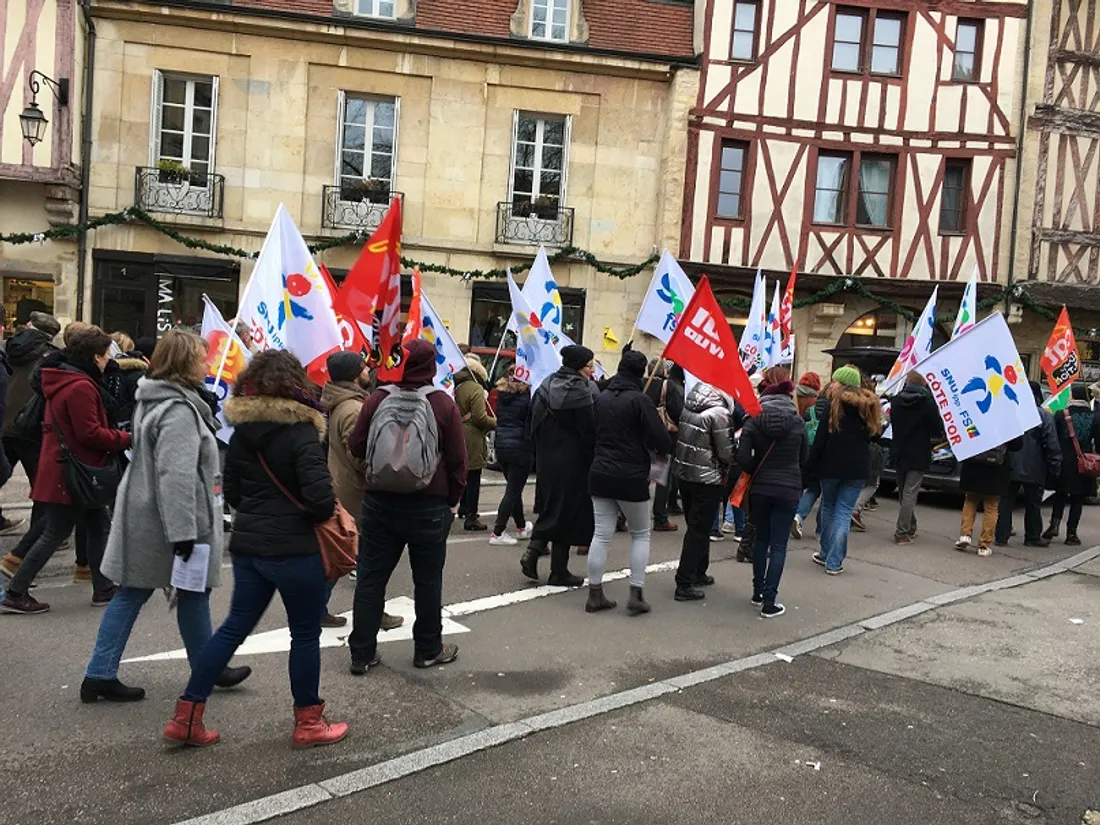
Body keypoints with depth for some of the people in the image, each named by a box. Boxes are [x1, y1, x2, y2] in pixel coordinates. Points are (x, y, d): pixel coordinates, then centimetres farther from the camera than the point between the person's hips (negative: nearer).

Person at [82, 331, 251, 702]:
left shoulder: (154, 401, 11)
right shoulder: (179, 411, -22)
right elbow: (175, 476, -28)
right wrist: (183, 532, -29)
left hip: (142, 516, 9)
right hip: (167, 519, -9)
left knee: (131, 592, 11)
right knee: (193, 593, 7)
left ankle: (100, 675, 14)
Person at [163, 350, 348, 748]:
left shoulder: (241, 431, 4)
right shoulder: (300, 432, -16)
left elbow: (231, 492, 12)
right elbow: (319, 496, -24)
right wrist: (328, 512, -3)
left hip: (247, 545, 6)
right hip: (294, 549, -6)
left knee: (235, 626, 16)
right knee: (305, 634, 8)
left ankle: (187, 716, 19)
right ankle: (308, 722, 21)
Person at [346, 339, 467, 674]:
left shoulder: (378, 399, -4)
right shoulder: (443, 404, -8)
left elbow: (356, 446, 2)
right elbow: (457, 460, -6)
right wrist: (452, 500, 6)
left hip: (379, 502, 2)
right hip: (428, 505, -2)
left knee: (371, 577, 10)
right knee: (427, 580, 11)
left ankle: (362, 653, 15)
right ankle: (428, 650, 21)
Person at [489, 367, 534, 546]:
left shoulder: (502, 394, 4)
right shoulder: (527, 396, -13)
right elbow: (532, 422, -9)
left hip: (501, 446, 6)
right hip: (520, 448, -6)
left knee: (514, 488, 19)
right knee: (513, 491, 0)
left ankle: (521, 527, 33)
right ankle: (498, 533, -3)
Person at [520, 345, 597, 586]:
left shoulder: (546, 386, 5)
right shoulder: (584, 392, -16)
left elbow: (535, 424, 8)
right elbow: (591, 431, -16)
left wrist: (542, 452, 14)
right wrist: (592, 457, -4)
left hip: (546, 460, 6)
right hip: (574, 462, -6)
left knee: (550, 507, 20)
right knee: (567, 512, 4)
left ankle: (533, 551, 2)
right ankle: (559, 572, 11)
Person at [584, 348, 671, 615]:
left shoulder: (602, 397, 6)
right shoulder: (640, 400, -12)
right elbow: (661, 439, -14)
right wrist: (661, 449, 7)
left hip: (600, 473, 5)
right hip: (631, 477, -5)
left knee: (601, 534, 8)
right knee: (640, 534, 11)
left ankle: (595, 594, 11)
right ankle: (636, 594, 6)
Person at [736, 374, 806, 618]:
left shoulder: (754, 421, -5)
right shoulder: (798, 422, -1)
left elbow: (742, 458, -12)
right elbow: (804, 457, 7)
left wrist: (757, 471, 5)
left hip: (760, 488, 1)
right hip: (788, 489, -1)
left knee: (761, 539, 18)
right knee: (778, 545, 2)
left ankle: (758, 591, 26)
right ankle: (769, 601, -1)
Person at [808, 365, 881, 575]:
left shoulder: (833, 404, -8)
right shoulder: (868, 407, 8)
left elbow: (821, 438, -10)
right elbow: (873, 435, 17)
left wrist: (812, 464, -6)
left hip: (831, 465, -3)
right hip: (858, 468, 3)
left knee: (828, 508, 14)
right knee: (844, 512, 3)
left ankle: (826, 555, 24)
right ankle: (834, 562, 0)